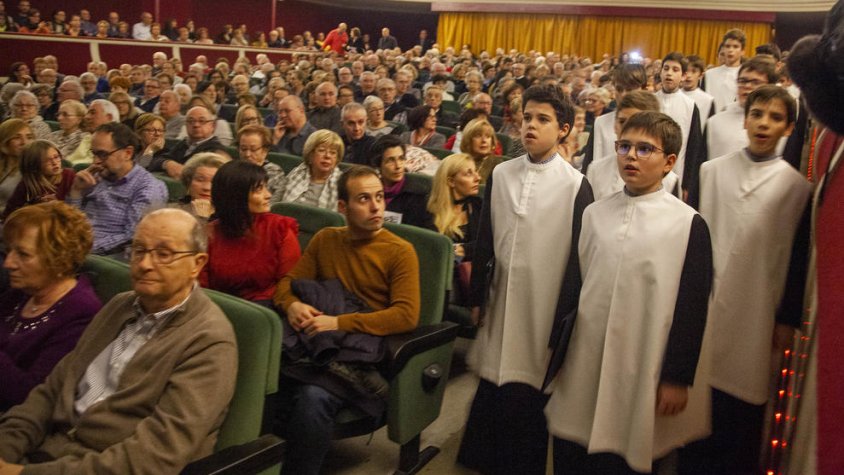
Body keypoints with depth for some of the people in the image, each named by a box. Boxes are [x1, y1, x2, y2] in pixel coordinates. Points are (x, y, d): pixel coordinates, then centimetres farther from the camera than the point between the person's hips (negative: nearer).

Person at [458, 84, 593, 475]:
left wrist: (567, 315, -4)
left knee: (529, 396, 7)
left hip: (544, 307, -3)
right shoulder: (501, 175, 3)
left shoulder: (575, 185, -7)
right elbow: (484, 241, 8)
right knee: (492, 391, 12)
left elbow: (577, 255, -5)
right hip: (502, 300, 3)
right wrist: (476, 297, 9)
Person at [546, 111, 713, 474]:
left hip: (644, 376, -3)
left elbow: (692, 308, -6)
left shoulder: (688, 224, -5)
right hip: (583, 372, 4)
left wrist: (678, 378, -8)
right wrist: (557, 356, 12)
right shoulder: (593, 214, 7)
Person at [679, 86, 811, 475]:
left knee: (742, 414, 7)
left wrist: (788, 318, 0)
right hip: (705, 306, 2)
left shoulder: (796, 186, 0)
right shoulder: (710, 171, 6)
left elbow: (798, 258, 1)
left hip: (756, 316, -1)